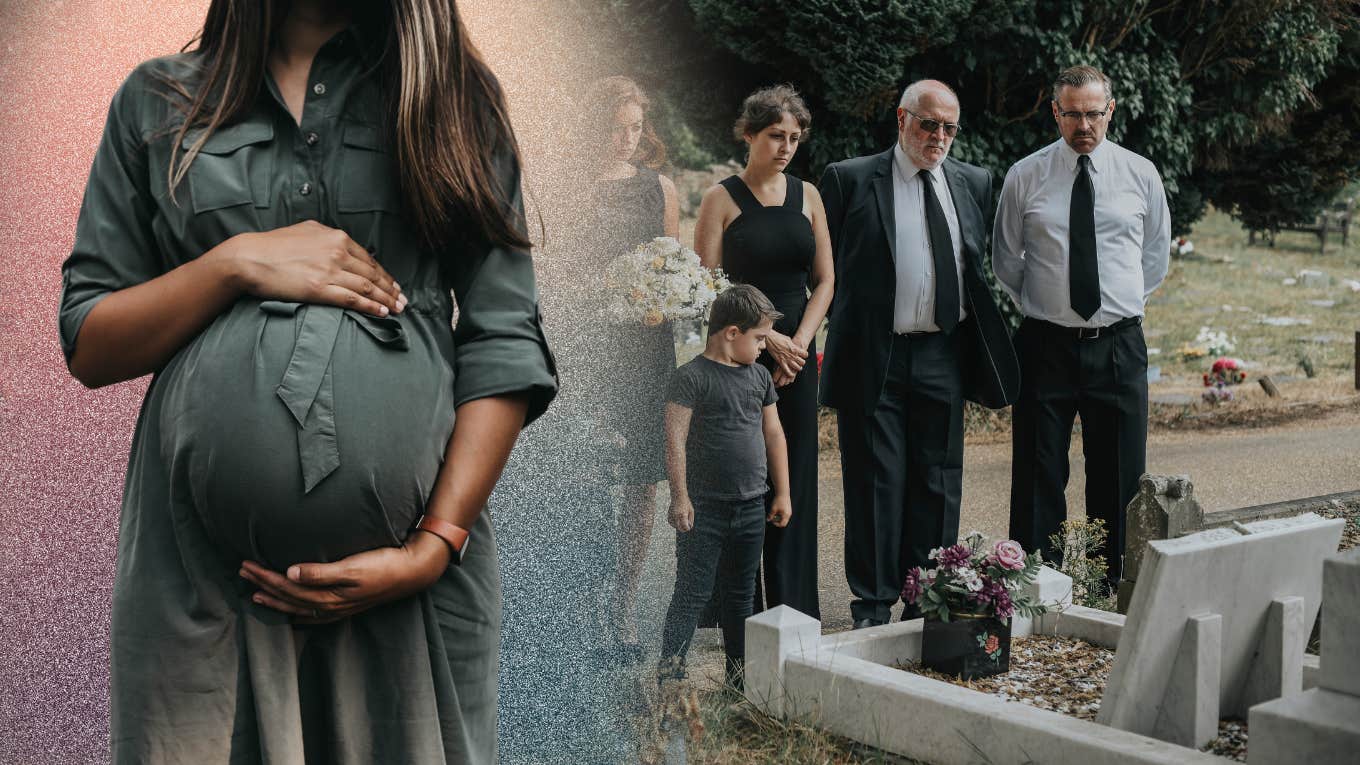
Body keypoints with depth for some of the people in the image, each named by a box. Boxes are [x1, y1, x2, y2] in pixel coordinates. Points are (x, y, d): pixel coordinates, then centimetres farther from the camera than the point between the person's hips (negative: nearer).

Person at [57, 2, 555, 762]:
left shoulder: (453, 94, 7)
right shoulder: (159, 101, 10)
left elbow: (504, 348, -1)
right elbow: (88, 347, 7)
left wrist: (435, 546, -12)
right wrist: (236, 263, -9)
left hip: (412, 568, 0)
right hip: (201, 557, 1)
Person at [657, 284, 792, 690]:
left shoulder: (759, 375, 11)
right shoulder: (692, 376, -10)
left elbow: (773, 434, 17)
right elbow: (675, 439, -13)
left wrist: (782, 493, 15)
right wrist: (680, 497, -16)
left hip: (751, 506, 6)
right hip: (704, 507, -6)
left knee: (741, 595, 14)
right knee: (692, 594, -5)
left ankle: (740, 676, 23)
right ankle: (670, 676, 0)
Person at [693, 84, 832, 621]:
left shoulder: (806, 195, 10)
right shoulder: (722, 199, -2)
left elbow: (824, 280, 10)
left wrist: (800, 342, -5)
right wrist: (766, 337, -13)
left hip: (797, 354, 4)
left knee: (795, 476, 5)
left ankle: (795, 605, 13)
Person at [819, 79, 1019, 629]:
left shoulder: (974, 183, 12)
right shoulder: (849, 179, 0)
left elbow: (981, 264, 17)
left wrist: (979, 343, 9)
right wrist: (847, 328, 1)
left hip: (943, 357, 3)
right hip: (872, 356, -3)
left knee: (938, 481, 8)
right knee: (875, 481, 1)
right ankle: (873, 603, 11)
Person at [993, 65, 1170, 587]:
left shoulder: (1140, 174, 5)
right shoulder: (1024, 177, 1)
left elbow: (1157, 254, 17)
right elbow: (1005, 260, 12)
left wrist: (1125, 303, 12)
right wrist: (1038, 306, 9)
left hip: (1118, 345, 1)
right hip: (1045, 344, -1)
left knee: (1119, 474, 6)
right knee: (1039, 474, 2)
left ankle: (1116, 591, 17)